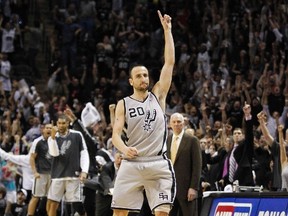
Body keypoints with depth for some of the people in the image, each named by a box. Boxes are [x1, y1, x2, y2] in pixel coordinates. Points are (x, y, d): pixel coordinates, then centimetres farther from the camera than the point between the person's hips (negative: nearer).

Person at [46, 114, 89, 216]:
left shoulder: (77, 135, 3)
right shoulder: (53, 138, 9)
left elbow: (84, 153, 2)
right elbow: (54, 153, -8)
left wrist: (84, 171, -8)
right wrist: (53, 136, -17)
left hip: (73, 174, -2)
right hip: (58, 175, 2)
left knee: (77, 204, -5)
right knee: (51, 203, -3)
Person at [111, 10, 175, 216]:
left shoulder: (158, 95, 9)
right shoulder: (123, 104, 8)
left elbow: (170, 62, 3)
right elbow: (116, 133, -1)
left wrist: (167, 30, -1)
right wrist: (124, 148, -24)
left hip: (158, 164, 0)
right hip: (132, 164, 0)